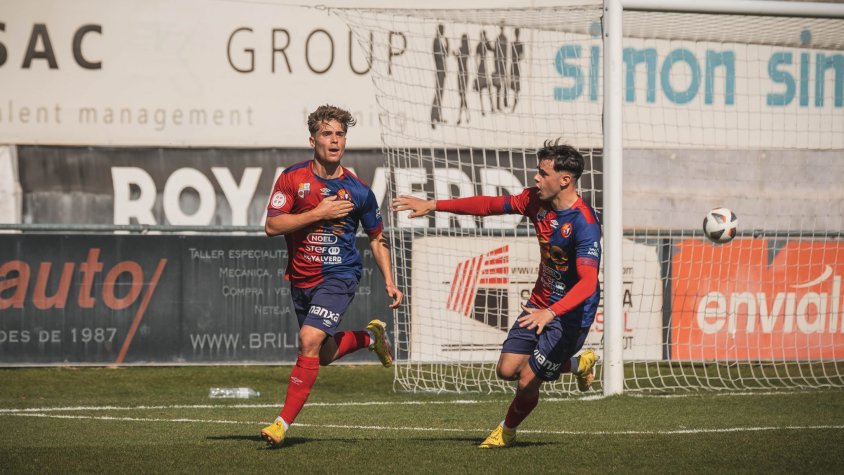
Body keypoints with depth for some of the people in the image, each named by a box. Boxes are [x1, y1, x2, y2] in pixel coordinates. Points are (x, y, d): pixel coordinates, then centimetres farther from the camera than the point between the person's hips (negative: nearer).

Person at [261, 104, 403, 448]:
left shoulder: (357, 190, -2)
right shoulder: (292, 178, -4)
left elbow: (377, 238, 10)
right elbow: (272, 226, -11)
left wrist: (390, 282, 2)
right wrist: (318, 213, -18)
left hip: (339, 276, -3)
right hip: (301, 279, 3)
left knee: (310, 340, -22)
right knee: (324, 355, 16)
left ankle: (284, 421, -17)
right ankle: (370, 336, 46)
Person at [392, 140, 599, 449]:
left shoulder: (584, 224, -29)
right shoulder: (536, 200, -5)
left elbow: (588, 282, -39)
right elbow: (489, 205, 6)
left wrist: (550, 313, -53)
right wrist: (433, 205, 4)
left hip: (572, 313, -8)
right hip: (541, 302, 8)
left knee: (527, 382, -5)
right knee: (506, 370, 6)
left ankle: (508, 431, 29)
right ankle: (576, 364, 30)